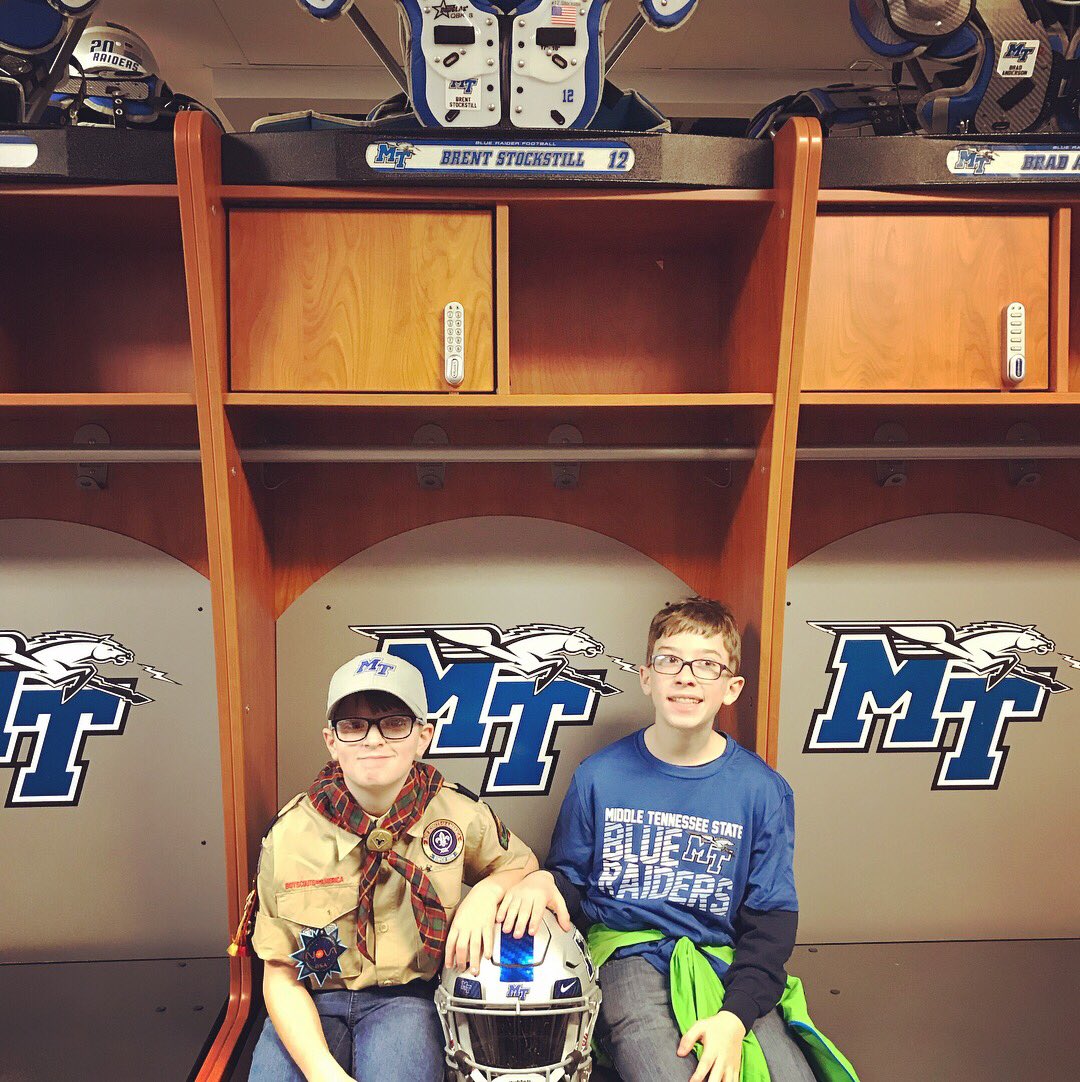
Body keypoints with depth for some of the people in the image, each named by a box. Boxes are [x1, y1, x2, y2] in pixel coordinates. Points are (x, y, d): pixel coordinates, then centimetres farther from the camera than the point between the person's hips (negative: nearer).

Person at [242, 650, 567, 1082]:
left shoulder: (461, 818, -7)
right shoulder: (291, 834, -8)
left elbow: (524, 865, 14)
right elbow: (281, 975, -5)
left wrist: (486, 893, -11)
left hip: (406, 997, -1)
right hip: (313, 1001, 1)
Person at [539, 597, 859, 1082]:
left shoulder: (763, 790, 0)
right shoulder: (598, 777, 1)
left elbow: (771, 917, 1)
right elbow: (568, 878, 10)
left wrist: (736, 1015, -13)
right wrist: (541, 883, -15)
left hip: (725, 960, 2)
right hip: (628, 952, -1)